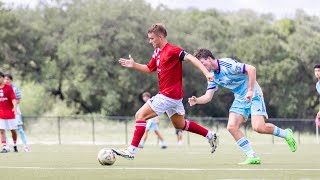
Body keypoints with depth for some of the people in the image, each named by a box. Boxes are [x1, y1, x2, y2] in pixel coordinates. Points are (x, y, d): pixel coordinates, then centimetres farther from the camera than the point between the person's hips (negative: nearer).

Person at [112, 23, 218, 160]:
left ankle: (131, 151, -12)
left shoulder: (172, 50, -17)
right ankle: (210, 135, 30)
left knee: (140, 115, -11)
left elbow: (190, 58, -24)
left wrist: (206, 73, -34)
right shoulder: (157, 52, 11)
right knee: (180, 125, 23)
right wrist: (134, 65, 10)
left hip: (169, 95, -10)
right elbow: (150, 69, 23)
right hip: (174, 96, 10)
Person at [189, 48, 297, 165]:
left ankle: (285, 134, 5)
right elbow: (208, 96, 3)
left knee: (258, 127, -21)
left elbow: (251, 69, -26)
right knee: (232, 127, -12)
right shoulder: (212, 75, 4)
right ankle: (252, 157, -6)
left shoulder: (227, 64, -21)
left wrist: (250, 91, -28)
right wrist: (196, 101, -18)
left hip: (253, 95, -8)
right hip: (240, 99, 8)